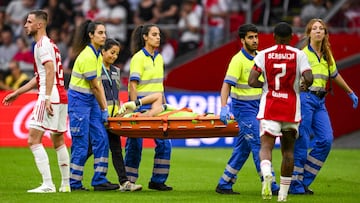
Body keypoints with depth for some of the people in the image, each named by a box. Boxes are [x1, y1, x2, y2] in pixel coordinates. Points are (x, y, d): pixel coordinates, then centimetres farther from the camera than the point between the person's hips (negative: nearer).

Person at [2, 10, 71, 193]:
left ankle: (48, 184, -17)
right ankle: (65, 184, 19)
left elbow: (50, 71, -20)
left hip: (51, 97, -10)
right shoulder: (49, 44, 22)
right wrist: (17, 93, 29)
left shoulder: (42, 44, -8)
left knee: (34, 140, -11)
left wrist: (47, 98, -28)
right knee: (58, 141, 16)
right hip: (61, 97, 10)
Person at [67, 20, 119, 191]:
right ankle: (74, 183, 3)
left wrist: (105, 108, 4)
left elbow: (99, 84, 10)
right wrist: (103, 109, -8)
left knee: (101, 139, 3)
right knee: (81, 143, -5)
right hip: (78, 100, -9)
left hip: (91, 100, 9)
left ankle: (100, 180, 5)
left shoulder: (98, 55, 10)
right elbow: (95, 86, -14)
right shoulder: (87, 56, -19)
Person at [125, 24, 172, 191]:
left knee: (164, 143, 0)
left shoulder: (159, 58, 12)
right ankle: (128, 181, 10)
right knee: (135, 145, 0)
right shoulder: (138, 58, -10)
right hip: (142, 104, -7)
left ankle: (158, 181, 7)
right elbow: (133, 85, -15)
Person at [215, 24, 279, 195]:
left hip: (257, 106, 8)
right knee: (259, 146, -10)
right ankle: (270, 185, -9)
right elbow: (227, 84, -23)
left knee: (243, 149, 9)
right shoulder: (238, 60, -15)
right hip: (244, 108, -8)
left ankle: (224, 185, 16)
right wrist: (224, 107, -34)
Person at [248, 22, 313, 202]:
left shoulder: (263, 55, -1)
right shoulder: (298, 55, -2)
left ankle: (267, 173, -39)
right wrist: (305, 86, 9)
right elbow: (308, 79, -14)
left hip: (269, 107, -1)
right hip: (291, 107, 1)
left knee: (266, 146, -7)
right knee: (288, 149, 13)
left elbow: (252, 81, -8)